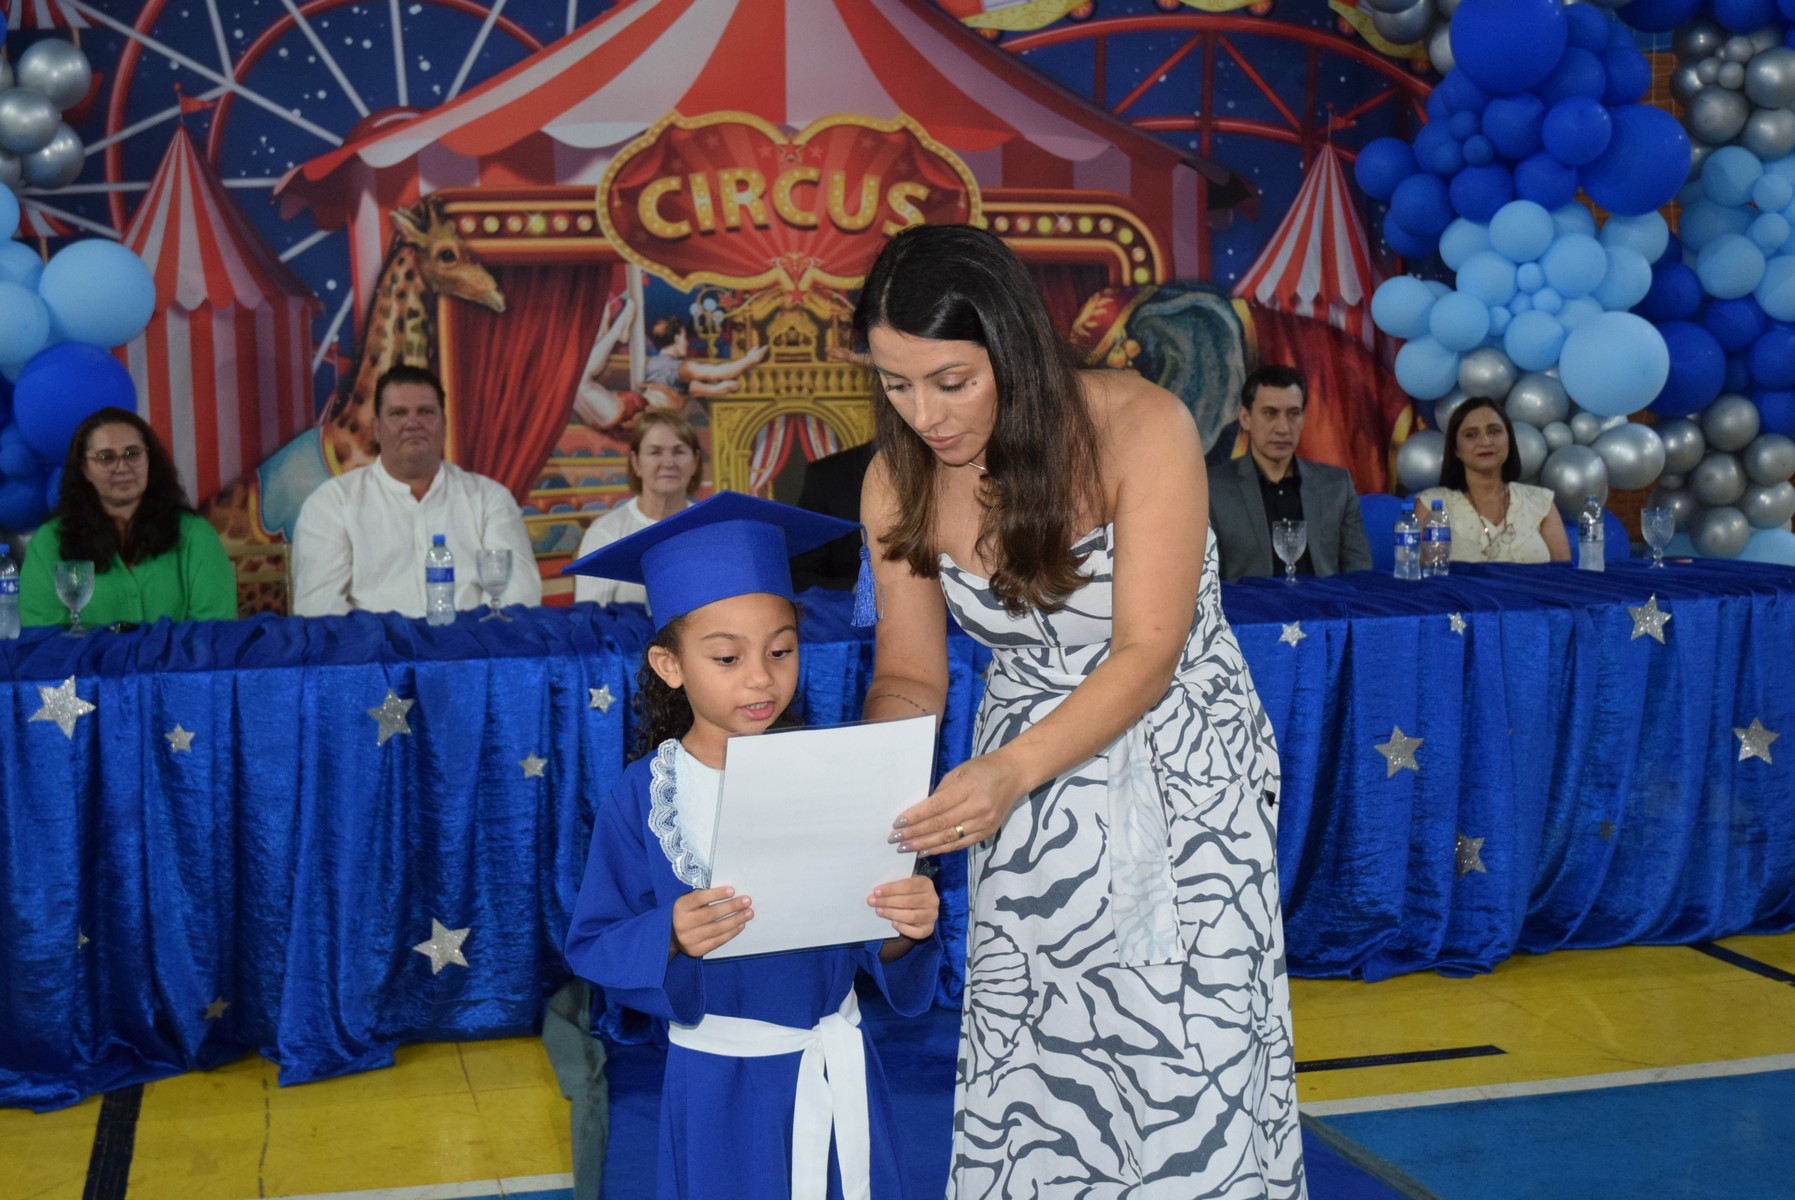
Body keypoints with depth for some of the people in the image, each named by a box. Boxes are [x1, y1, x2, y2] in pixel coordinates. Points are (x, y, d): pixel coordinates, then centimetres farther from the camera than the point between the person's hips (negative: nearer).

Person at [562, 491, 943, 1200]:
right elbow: (593, 947, -7)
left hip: (836, 1068, 2)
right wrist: (669, 937, -26)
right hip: (718, 1081, -2)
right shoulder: (642, 797, -9)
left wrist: (907, 926, -22)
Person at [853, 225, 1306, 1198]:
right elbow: (910, 676, 1)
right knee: (1025, 1063, 3)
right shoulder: (899, 484, -7)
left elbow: (1146, 656, -22)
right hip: (1023, 782, 3)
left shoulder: (1141, 430, -20)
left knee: (1186, 1064, -3)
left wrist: (1013, 770, -36)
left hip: (1180, 767, -3)